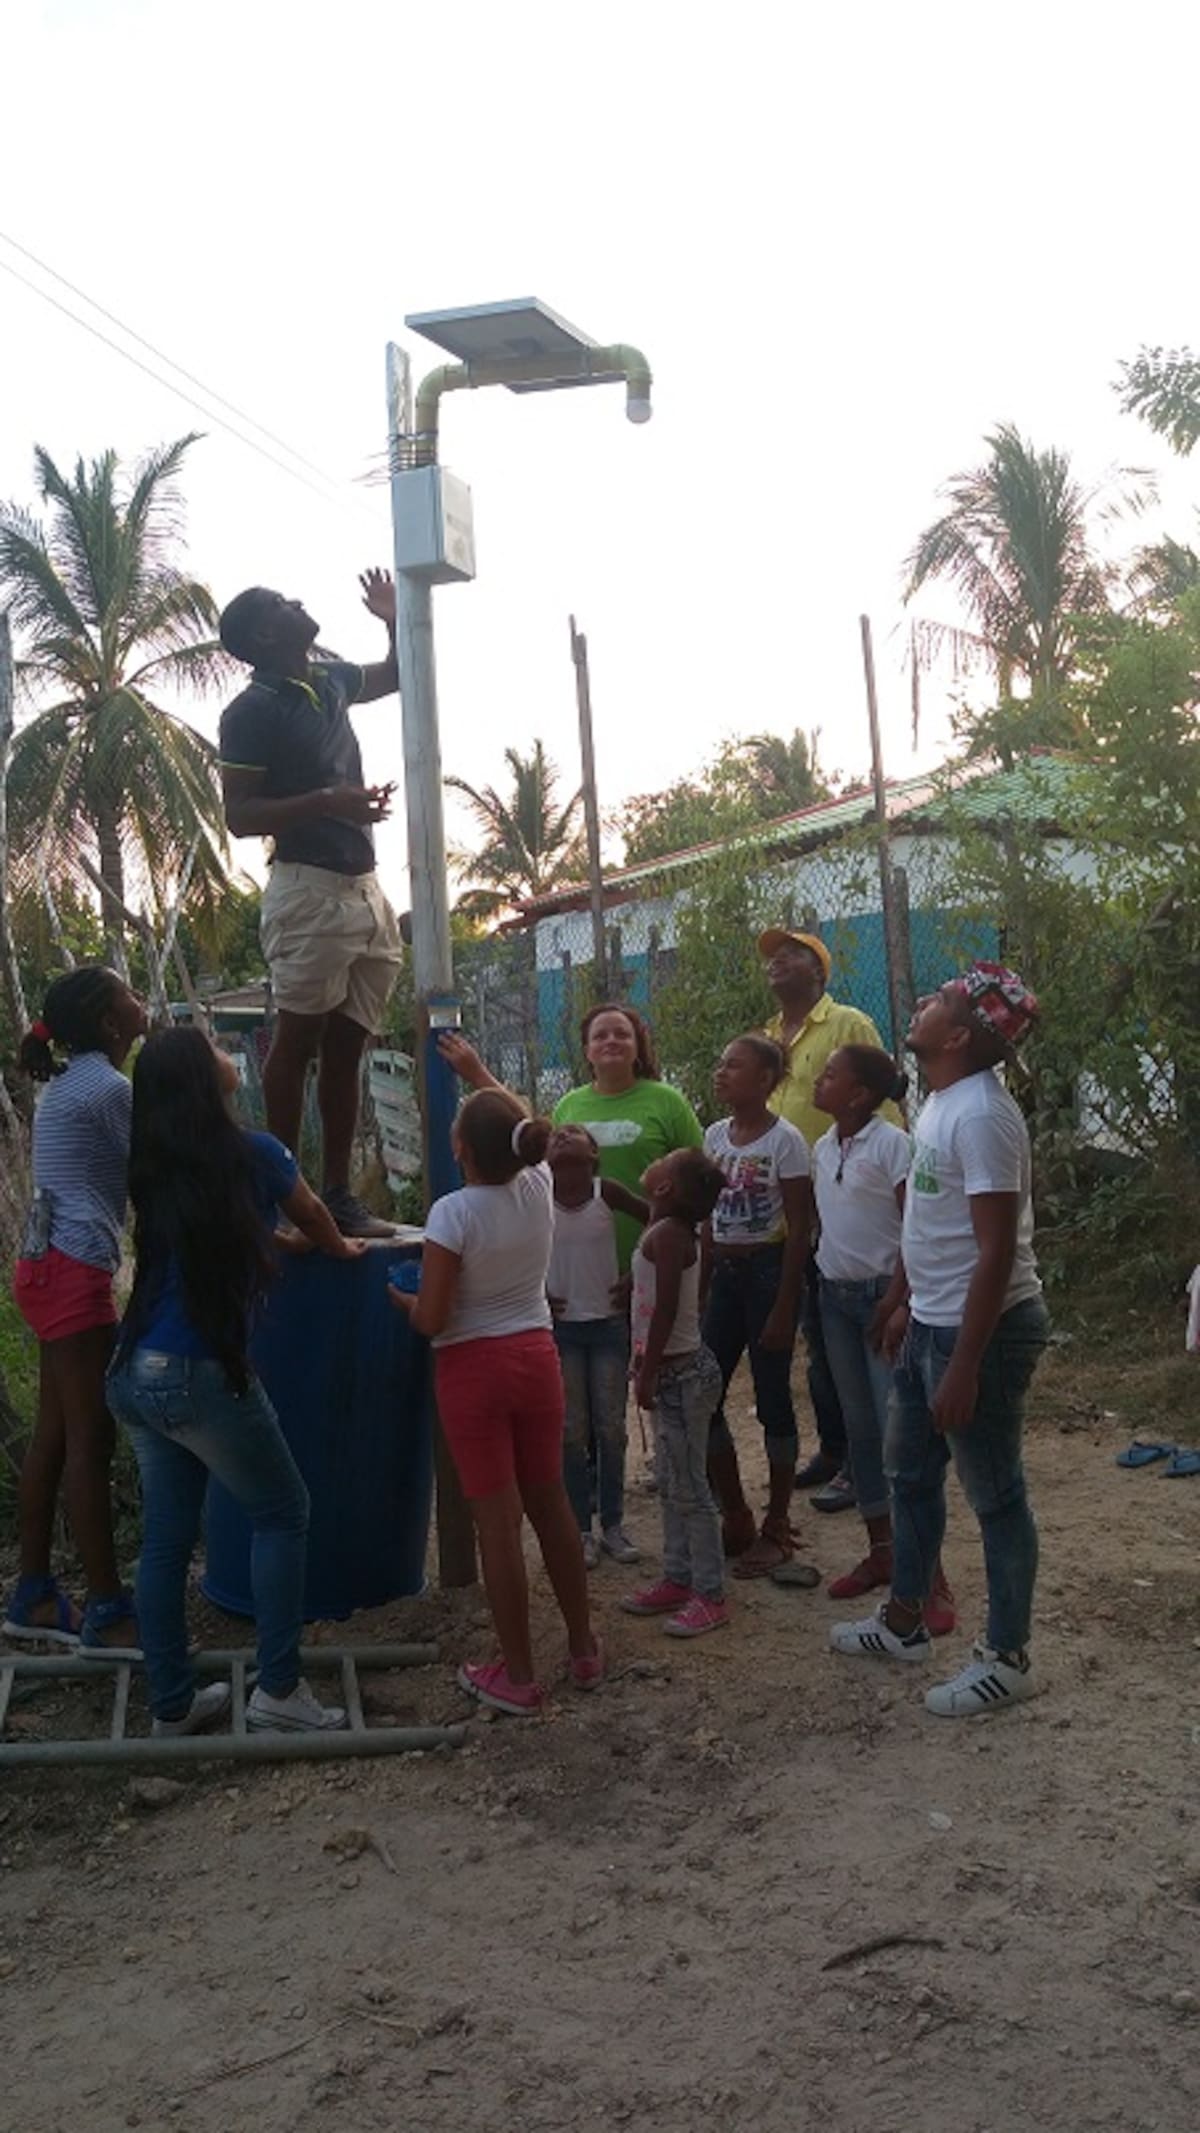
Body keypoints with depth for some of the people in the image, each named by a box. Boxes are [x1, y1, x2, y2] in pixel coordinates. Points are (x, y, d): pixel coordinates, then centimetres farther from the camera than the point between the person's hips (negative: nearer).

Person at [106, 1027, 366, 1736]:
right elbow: (312, 1217, 13)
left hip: (137, 1374, 6)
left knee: (167, 1535, 13)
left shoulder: (154, 1166, 8)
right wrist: (344, 1249, 35)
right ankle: (279, 1691, 10)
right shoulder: (253, 1153, -7)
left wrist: (278, 1243, 42)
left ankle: (173, 1703, 22)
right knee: (282, 1512, 10)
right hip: (204, 1376, -6)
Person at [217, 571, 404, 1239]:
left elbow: (394, 676, 35)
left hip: (366, 889, 7)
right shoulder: (252, 710, -7)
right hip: (308, 889, -7)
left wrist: (394, 617, 16)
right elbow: (240, 817, -11)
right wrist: (326, 800, -21)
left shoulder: (332, 680, 15)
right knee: (298, 1041, -4)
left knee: (346, 1048, 7)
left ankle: (339, 1195, 11)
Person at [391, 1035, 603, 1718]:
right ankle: (584, 1648, 29)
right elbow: (525, 1129, 19)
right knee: (552, 1504, 17)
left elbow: (431, 1321, -17)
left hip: (473, 1370, -5)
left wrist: (402, 1300, 5)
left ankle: (519, 1676, 12)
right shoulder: (539, 1187, -5)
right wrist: (478, 1072, 30)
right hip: (537, 1356, 5)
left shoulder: (452, 1213, -20)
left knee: (498, 1520, 3)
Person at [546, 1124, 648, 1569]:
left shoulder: (606, 1192, -8)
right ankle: (581, 1529, 15)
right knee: (572, 1431, 5)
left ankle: (613, 1524, 19)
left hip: (608, 1323, 0)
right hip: (561, 1327, 0)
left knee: (611, 1428, 7)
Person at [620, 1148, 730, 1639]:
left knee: (689, 1489, -3)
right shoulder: (672, 1228, 7)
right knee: (671, 1484, 17)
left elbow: (666, 1310, -23)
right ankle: (677, 1579, 27)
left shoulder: (667, 1234, -20)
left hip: (680, 1372, -10)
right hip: (674, 1370, 10)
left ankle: (710, 1596, 5)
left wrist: (647, 1373, -19)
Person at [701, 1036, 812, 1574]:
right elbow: (708, 1220, 12)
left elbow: (798, 1229, -12)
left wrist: (784, 1307, -14)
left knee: (772, 1398, 2)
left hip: (768, 1270, -7)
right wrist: (699, 1287, 9)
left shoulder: (785, 1140, -11)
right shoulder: (715, 1136, 7)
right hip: (723, 1273, 7)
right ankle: (736, 1519, 21)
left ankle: (776, 1529, 16)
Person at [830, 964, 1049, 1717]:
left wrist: (964, 1365, -24)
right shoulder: (942, 1103, 7)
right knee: (911, 1475, 20)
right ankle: (903, 1622, 37)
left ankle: (1007, 1659, 20)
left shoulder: (981, 1115, -23)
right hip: (932, 1323, 10)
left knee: (994, 1495, 5)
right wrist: (905, 1303, 23)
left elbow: (997, 1251, -25)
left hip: (982, 1329, -10)